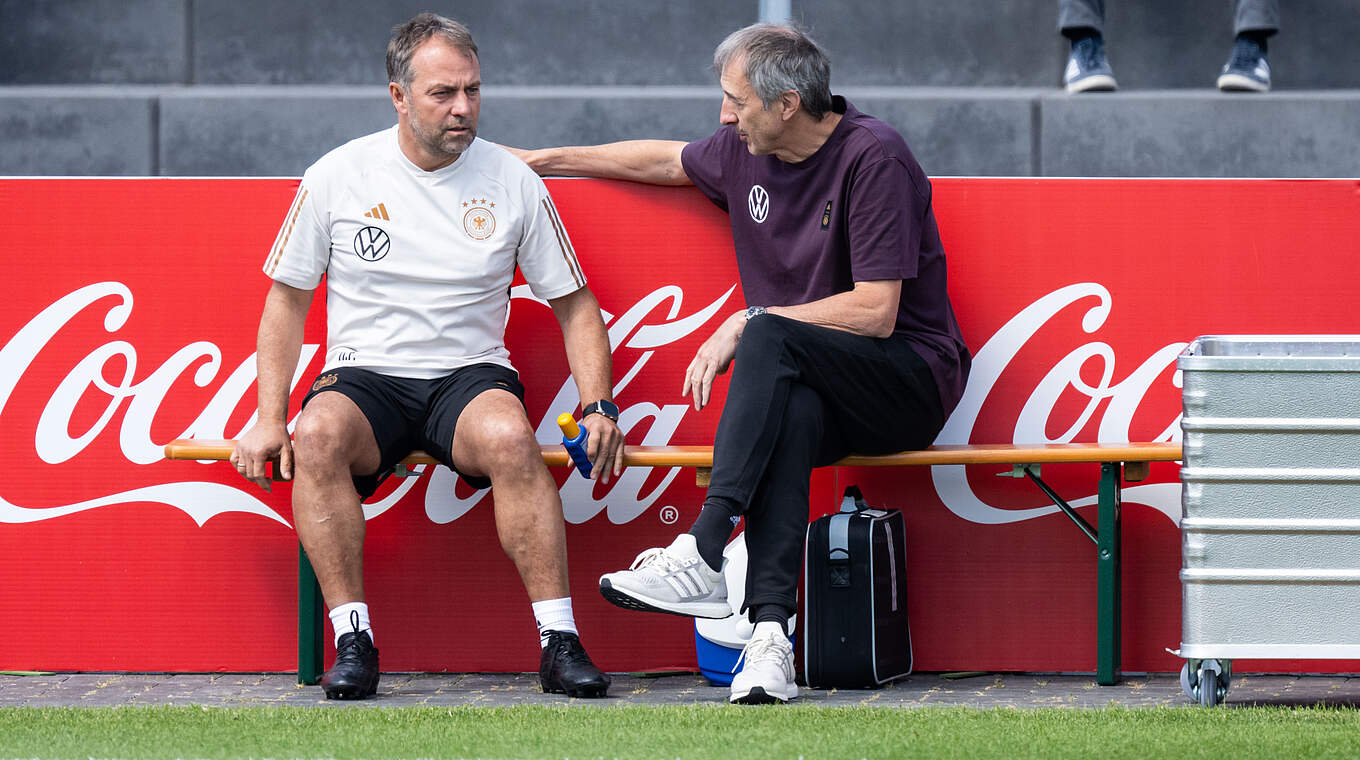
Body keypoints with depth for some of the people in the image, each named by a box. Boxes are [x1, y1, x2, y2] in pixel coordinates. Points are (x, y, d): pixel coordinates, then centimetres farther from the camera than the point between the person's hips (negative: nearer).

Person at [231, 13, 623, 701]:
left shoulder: (513, 183, 4)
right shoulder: (336, 178, 2)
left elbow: (574, 303, 10)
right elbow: (287, 300, 9)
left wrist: (599, 407, -5)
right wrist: (270, 417, -3)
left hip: (470, 373, 0)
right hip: (365, 376, 0)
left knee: (508, 436, -35)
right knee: (319, 435, -35)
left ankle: (559, 643, -32)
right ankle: (353, 641, -32)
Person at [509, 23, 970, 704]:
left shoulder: (872, 157, -14)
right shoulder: (746, 151, 7)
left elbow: (876, 311, -19)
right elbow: (668, 162, 30)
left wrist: (748, 324, -16)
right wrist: (551, 159, 35)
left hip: (911, 382, -5)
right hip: (802, 387, 5)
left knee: (769, 338, -33)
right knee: (791, 413, -33)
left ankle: (702, 557, -42)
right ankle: (770, 630, -47)